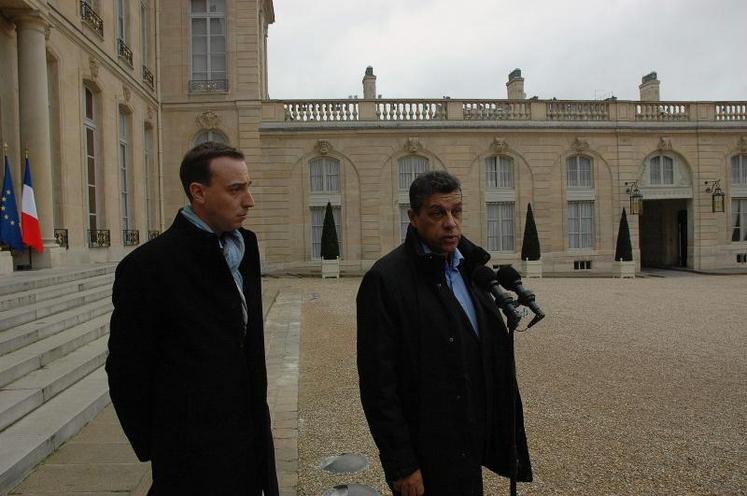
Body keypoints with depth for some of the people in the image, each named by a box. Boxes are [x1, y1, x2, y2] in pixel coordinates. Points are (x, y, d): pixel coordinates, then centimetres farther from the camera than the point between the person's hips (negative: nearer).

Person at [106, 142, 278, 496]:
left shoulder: (244, 246, 4)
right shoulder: (148, 266, -17)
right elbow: (127, 371, -10)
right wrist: (152, 447, 0)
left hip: (250, 441, 6)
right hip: (194, 456, -6)